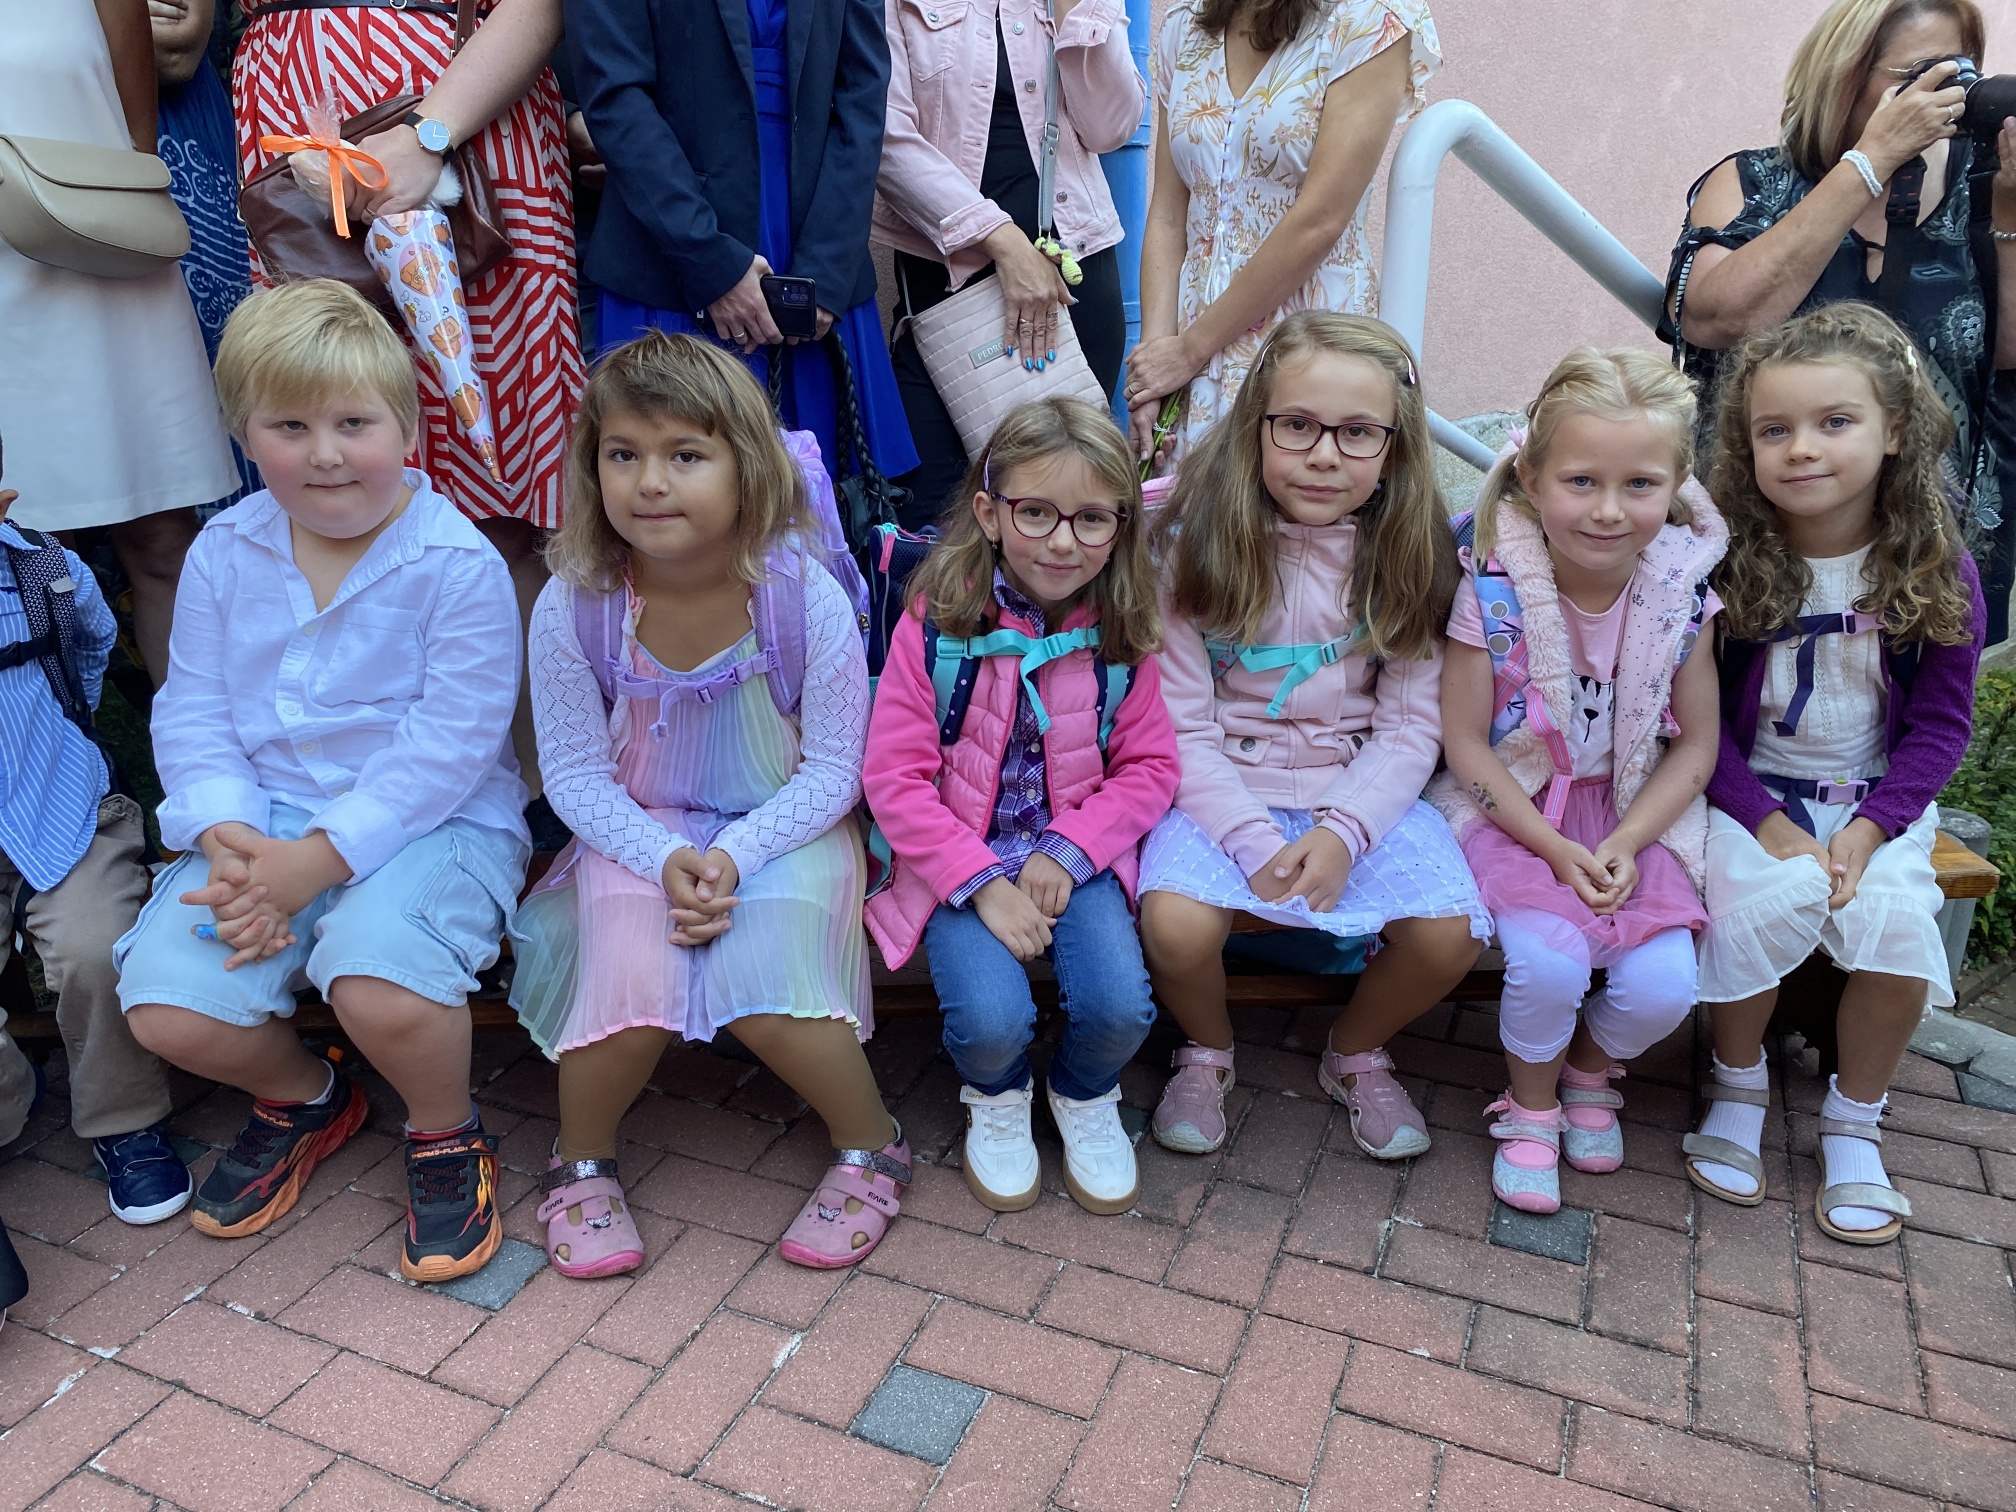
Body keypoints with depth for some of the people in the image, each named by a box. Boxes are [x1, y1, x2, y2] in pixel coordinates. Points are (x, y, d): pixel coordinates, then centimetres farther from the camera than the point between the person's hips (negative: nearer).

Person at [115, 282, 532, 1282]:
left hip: (433, 822, -5)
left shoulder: (458, 563, -11)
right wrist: (226, 839, -15)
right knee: (166, 1008, -13)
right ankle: (301, 1096, 22)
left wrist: (316, 860, -21)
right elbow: (192, 713, 4)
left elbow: (448, 746, -16)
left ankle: (446, 1133, 4)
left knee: (378, 986, -32)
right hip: (262, 824, 5)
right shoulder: (225, 553, 6)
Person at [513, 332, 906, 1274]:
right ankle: (581, 1162, 9)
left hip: (787, 828, -1)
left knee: (762, 987, -25)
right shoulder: (573, 607, -15)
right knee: (635, 987, -24)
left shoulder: (806, 600, -20)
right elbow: (575, 774, -6)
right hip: (640, 833, 2)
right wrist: (666, 858, -21)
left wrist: (734, 854, -23)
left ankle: (872, 1147, 5)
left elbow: (833, 768, -11)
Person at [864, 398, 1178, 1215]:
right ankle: (997, 1099, 16)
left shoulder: (1122, 632, -4)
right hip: (961, 854, -2)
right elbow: (896, 778, -12)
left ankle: (1085, 1095, 17)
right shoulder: (938, 622, -12)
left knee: (1120, 1006, -21)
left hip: (1077, 851, 2)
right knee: (992, 1020, -24)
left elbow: (1149, 767, 1)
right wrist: (983, 883, -19)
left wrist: (1067, 852, -14)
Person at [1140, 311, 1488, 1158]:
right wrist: (1253, 842, -20)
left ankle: (1357, 1054, 16)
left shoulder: (1407, 550, -2)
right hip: (1224, 788, -2)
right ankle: (1208, 1053, 10)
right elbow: (1182, 720, -9)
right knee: (1175, 923, -28)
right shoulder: (1197, 541, -9)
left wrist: (1343, 832, -19)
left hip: (1362, 789, 2)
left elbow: (1411, 726, -3)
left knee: (1449, 933, -20)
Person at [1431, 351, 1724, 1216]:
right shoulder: (1495, 588, -17)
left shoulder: (1681, 592, -8)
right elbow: (1464, 740, -11)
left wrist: (1625, 844, -14)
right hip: (1513, 807, -3)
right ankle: (1530, 1105, 9)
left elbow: (1694, 745, 0)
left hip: (1635, 814, 3)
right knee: (1547, 961, -25)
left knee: (1663, 985, -15)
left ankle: (1592, 1068, 23)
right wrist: (1554, 847, -16)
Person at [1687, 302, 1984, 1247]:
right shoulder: (1723, 560, -10)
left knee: (1899, 926, -24)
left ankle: (1852, 1122, 5)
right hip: (1747, 793, -1)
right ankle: (1739, 1086, 2)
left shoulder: (1938, 572, -5)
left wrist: (1866, 831, -14)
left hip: (1877, 802, 2)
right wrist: (1771, 825, -16)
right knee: (1760, 904, -29)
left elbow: (1941, 727, -1)